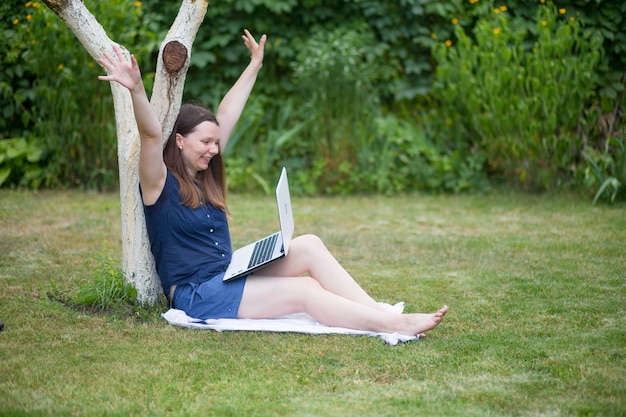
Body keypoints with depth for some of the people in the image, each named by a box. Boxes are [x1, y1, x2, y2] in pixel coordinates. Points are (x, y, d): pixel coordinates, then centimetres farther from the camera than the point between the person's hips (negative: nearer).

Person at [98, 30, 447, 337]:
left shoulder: (204, 177, 15)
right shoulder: (161, 184, -6)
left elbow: (226, 116, 19)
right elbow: (152, 135, -24)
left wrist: (255, 66, 26)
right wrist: (136, 90, -42)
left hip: (229, 279, 8)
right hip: (197, 296, -8)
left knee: (309, 245, -13)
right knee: (303, 291, -22)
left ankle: (385, 315, -20)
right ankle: (395, 325, -27)